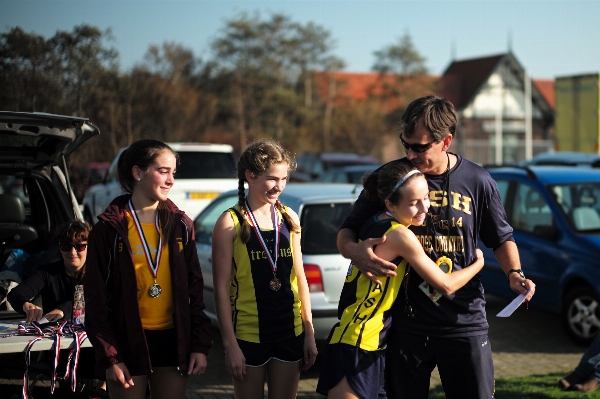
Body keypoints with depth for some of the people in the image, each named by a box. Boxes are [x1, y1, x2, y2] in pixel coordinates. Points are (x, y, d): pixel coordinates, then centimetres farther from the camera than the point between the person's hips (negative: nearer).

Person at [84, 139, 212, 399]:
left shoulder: (180, 224, 6)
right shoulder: (110, 228, -4)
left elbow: (194, 287, 8)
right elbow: (96, 296, -4)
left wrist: (200, 344, 1)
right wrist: (110, 356, -9)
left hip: (173, 340, 3)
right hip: (128, 341, -3)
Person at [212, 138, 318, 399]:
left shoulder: (289, 218, 4)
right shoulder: (231, 223, -9)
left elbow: (299, 277, 9)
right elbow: (222, 288, -8)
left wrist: (309, 332, 7)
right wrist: (229, 344, -11)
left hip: (289, 332, 4)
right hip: (248, 334, -4)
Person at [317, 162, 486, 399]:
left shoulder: (376, 224, 8)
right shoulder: (400, 235, -15)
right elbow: (446, 285, -8)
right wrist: (479, 262, 9)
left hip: (370, 346, 9)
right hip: (355, 347, -9)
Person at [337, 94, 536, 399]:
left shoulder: (477, 182, 0)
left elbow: (501, 238, 15)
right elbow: (346, 232, 3)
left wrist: (514, 273, -5)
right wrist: (354, 251, -21)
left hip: (464, 322, 0)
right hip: (406, 322, 0)